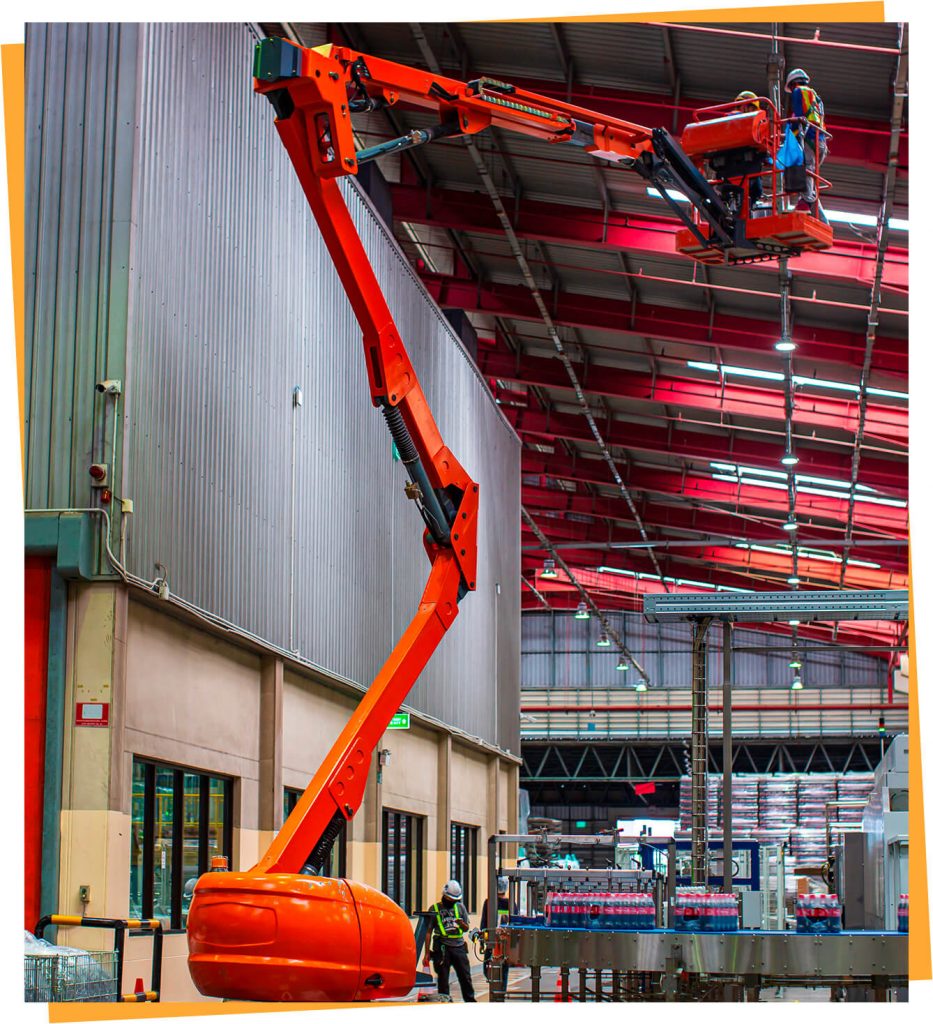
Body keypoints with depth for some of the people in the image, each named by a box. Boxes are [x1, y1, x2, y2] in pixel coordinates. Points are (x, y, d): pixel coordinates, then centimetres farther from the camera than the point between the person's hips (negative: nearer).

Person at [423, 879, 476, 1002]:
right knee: (443, 978, 2)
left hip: (459, 946, 3)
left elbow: (466, 928, 19)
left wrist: (462, 924, -7)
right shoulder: (435, 909, 5)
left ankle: (470, 1001, 14)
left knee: (465, 976, 4)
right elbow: (428, 932, 5)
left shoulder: (460, 907, 14)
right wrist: (427, 953, 0)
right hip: (442, 948, -3)